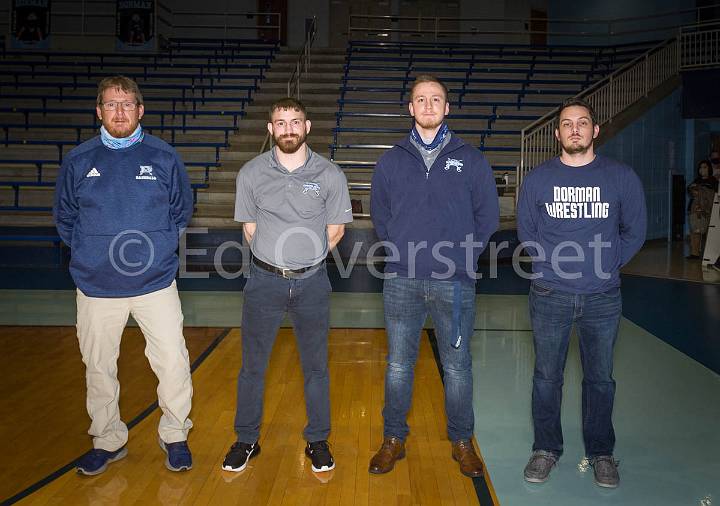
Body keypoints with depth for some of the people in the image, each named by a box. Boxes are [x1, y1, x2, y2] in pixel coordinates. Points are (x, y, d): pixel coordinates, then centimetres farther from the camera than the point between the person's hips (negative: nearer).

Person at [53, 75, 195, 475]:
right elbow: (64, 216, 12)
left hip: (156, 283, -1)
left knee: (173, 363, 0)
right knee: (98, 367, 13)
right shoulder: (78, 160, 1)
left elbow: (182, 209, 10)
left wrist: (159, 246, 4)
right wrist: (88, 251, 4)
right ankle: (108, 440, 33)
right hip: (96, 287, 2)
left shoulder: (163, 157, -1)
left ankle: (175, 435, 24)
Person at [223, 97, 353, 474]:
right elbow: (250, 229, 8)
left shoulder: (330, 175, -3)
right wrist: (278, 261, 6)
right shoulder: (251, 173, 0)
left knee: (316, 367, 9)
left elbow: (335, 230, 6)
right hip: (264, 280, 1)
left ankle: (317, 441, 25)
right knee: (252, 365, 9)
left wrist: (307, 260, 5)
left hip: (311, 282, 0)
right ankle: (246, 440, 26)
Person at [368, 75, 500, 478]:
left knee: (457, 367, 9)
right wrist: (402, 250, 4)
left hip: (455, 283, -1)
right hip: (402, 281, 1)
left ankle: (462, 441, 27)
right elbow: (380, 214, 14)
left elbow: (488, 215, 6)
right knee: (399, 365, 9)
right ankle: (394, 439, 25)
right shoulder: (392, 160, 8)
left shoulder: (471, 159, 4)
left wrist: (464, 256, -1)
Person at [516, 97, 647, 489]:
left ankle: (601, 452, 28)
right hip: (549, 295, 0)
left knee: (600, 378, 11)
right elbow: (526, 229, 10)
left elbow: (634, 231, 9)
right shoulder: (537, 178, 1)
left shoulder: (621, 177, 1)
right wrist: (553, 261, 3)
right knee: (546, 376, 9)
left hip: (603, 298, 0)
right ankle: (546, 448, 25)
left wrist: (607, 265, 3)